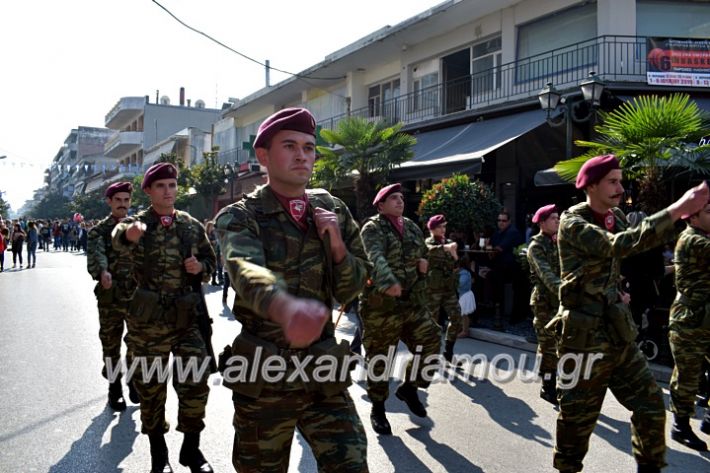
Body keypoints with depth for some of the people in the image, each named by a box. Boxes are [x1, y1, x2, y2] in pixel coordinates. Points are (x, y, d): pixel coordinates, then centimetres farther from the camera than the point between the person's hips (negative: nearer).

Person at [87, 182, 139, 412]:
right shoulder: (99, 231, -1)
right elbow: (96, 253, -20)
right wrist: (103, 271, -42)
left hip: (137, 295, 2)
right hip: (110, 296, -2)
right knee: (111, 344, 7)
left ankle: (134, 383, 27)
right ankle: (114, 388, 21)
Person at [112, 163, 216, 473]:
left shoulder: (192, 226, 6)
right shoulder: (137, 223, -4)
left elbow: (210, 261, 16)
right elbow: (117, 241, -28)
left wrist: (200, 268, -9)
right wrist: (128, 235, -53)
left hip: (188, 315, 2)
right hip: (148, 318, -2)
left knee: (196, 382, 1)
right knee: (151, 385, 9)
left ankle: (191, 448, 21)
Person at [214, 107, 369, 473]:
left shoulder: (333, 212, 5)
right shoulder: (239, 218, -8)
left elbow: (350, 291, 9)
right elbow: (245, 269, -32)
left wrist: (338, 246, -11)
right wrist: (284, 306, -55)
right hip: (263, 374, -2)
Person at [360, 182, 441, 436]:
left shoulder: (412, 228, 14)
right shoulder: (373, 228, -8)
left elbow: (426, 254, 29)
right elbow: (375, 257, -28)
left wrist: (425, 263, 4)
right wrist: (388, 281, -47)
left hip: (413, 301, 6)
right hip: (380, 303, -6)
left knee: (430, 343, 0)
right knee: (380, 357, 4)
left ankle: (409, 387, 25)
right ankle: (378, 409, 21)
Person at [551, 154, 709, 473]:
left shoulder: (617, 217, 9)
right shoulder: (572, 223, -14)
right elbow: (619, 245, -29)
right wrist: (676, 209, -32)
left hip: (619, 332, 7)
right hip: (584, 336, -7)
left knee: (651, 405, 11)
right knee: (577, 417, 4)